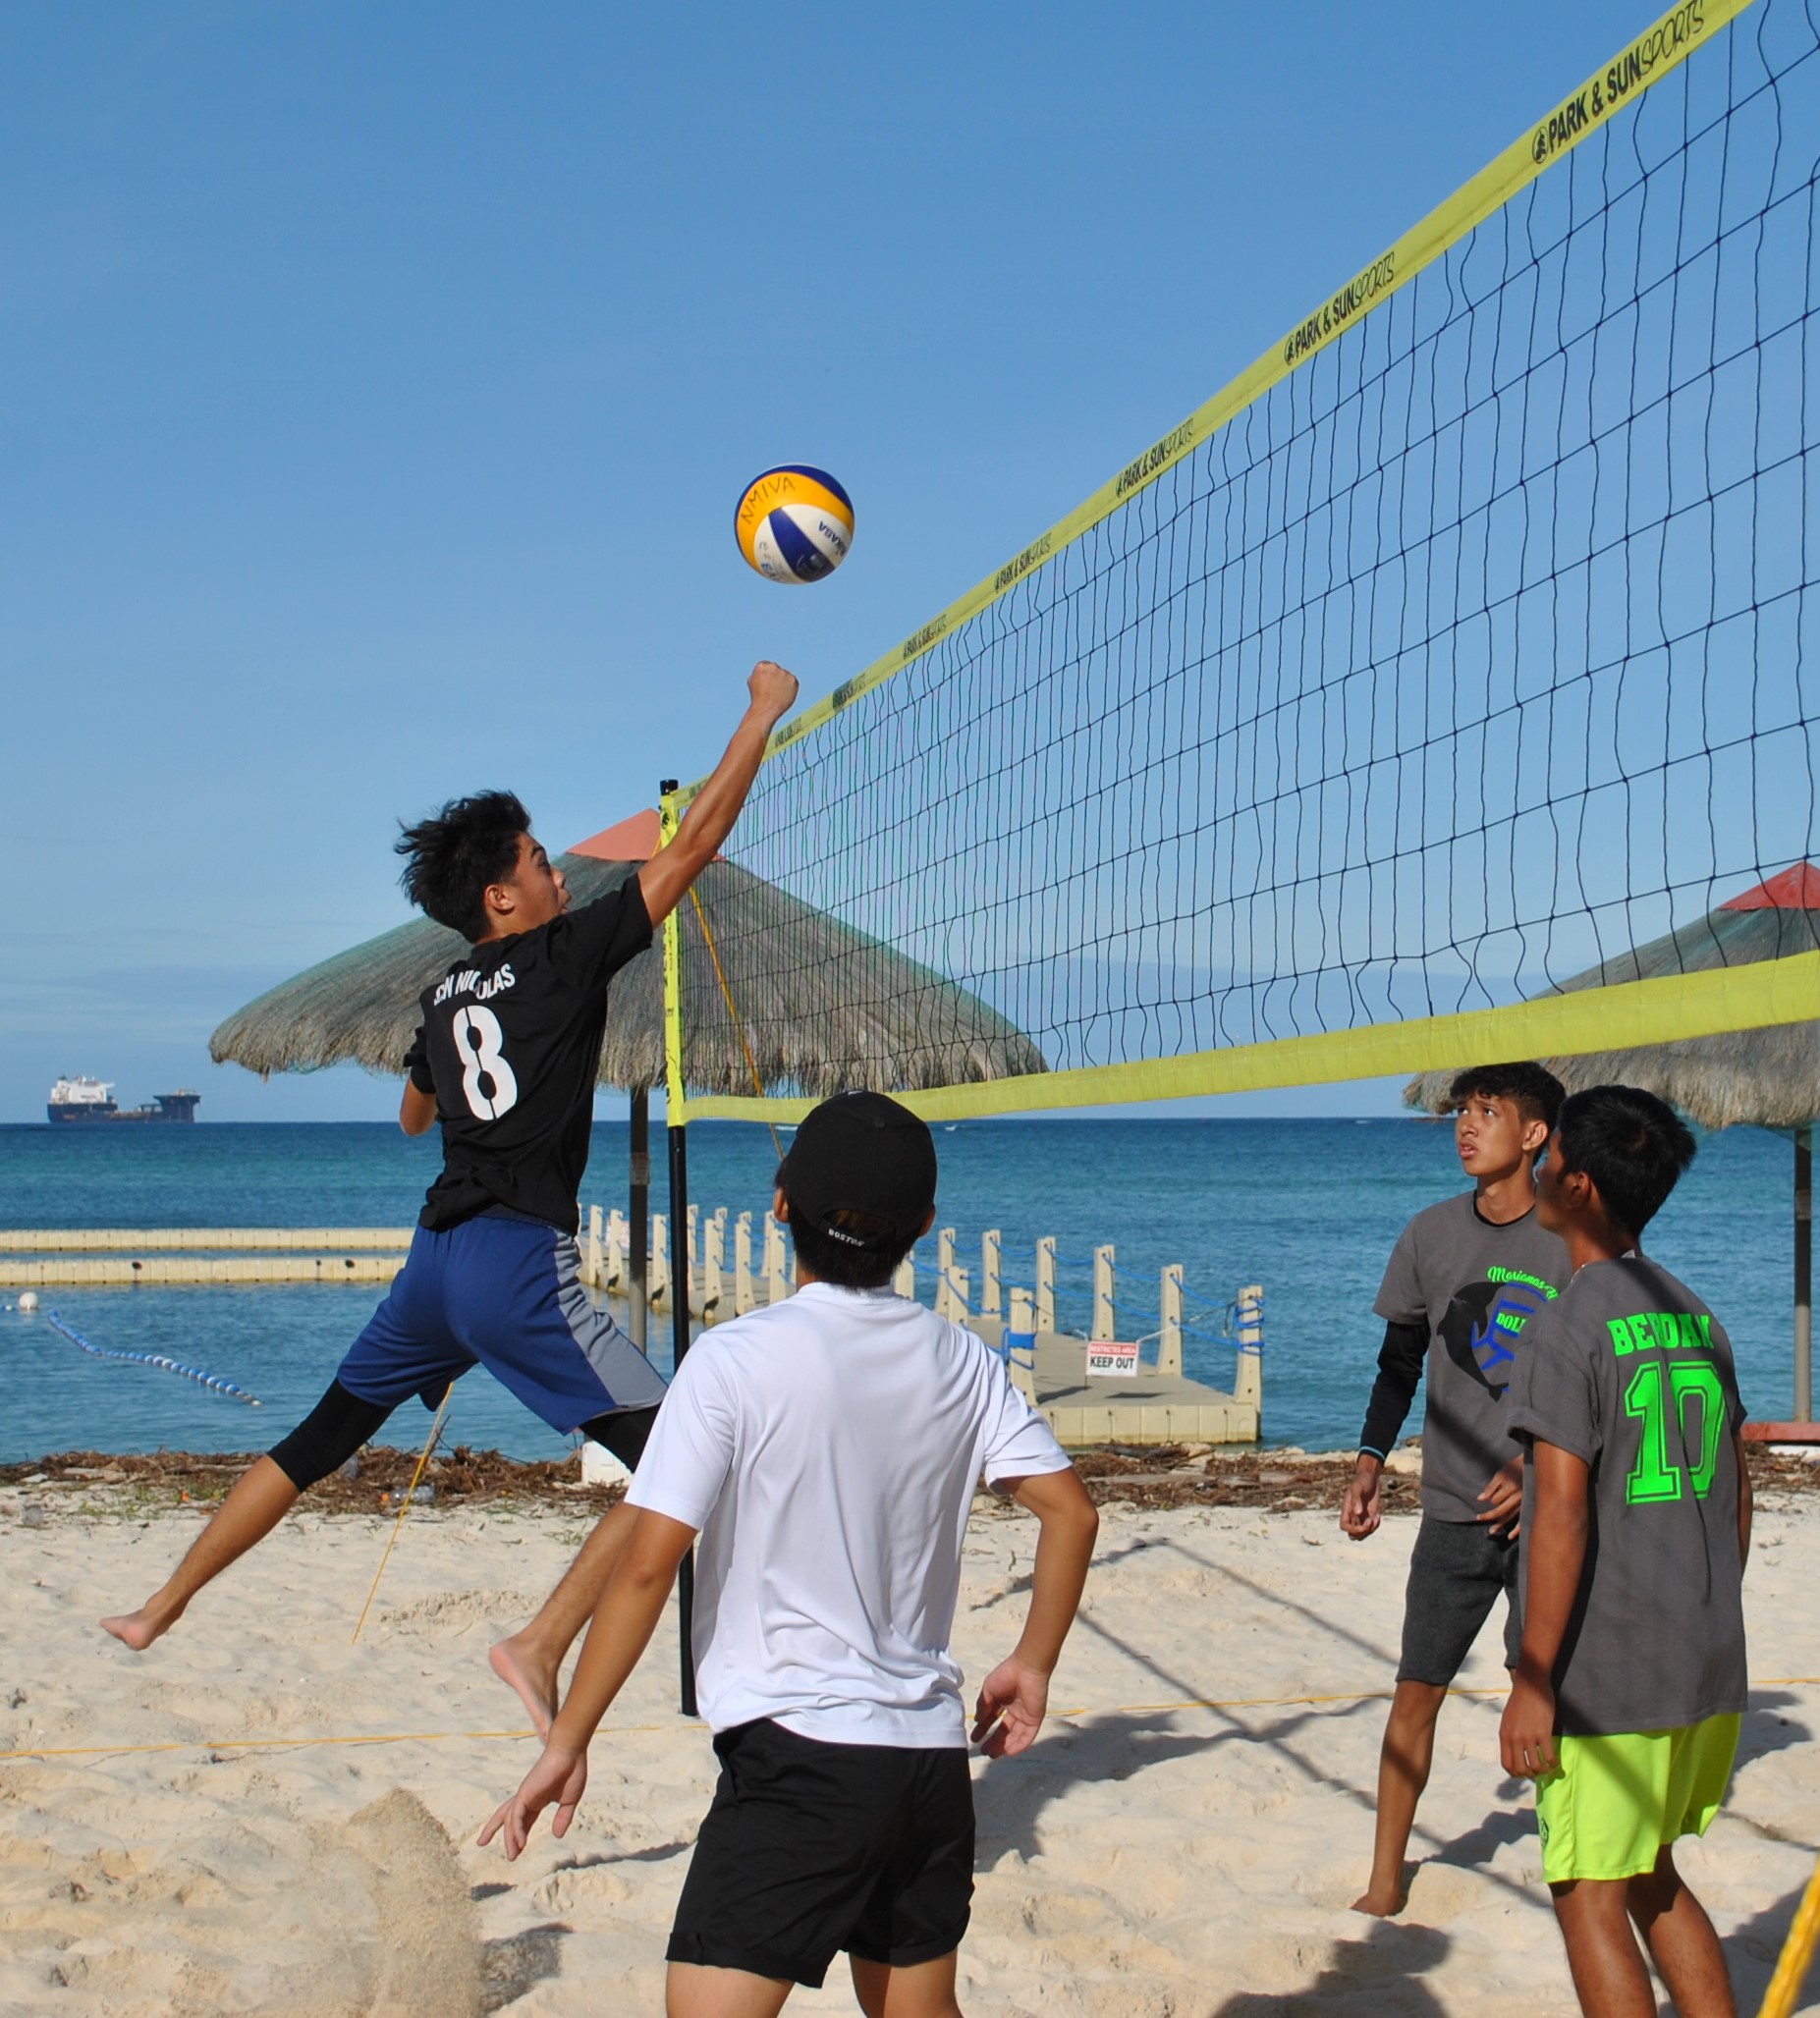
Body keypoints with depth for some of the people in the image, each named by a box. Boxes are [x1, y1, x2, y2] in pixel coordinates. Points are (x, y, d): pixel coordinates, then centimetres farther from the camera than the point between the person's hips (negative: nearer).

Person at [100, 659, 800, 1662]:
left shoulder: (445, 996, 15)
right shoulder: (564, 954, -4)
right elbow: (693, 842, -4)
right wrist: (764, 713, 2)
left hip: (436, 1256, 8)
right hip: (520, 1257, -7)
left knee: (317, 1442, 22)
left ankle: (159, 1611, 28)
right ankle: (539, 1645, -16)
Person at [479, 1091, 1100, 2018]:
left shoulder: (736, 1360, -10)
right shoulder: (958, 1361, 6)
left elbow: (647, 1566, -12)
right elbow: (1071, 1511, 6)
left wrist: (568, 1741, -4)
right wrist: (1032, 1664, 18)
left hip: (798, 1751, -6)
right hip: (933, 1751, 6)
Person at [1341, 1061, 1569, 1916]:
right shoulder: (1431, 1235, 4)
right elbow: (1400, 1359, 13)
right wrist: (1371, 1460, 2)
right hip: (1453, 1509, 3)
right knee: (1417, 1691, 4)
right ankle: (1384, 1882, 15)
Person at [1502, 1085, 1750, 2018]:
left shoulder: (1567, 1327, -14)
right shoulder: (1694, 1315, 9)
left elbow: (1562, 1515, -19)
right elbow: (1735, 1490, 15)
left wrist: (1532, 1683, -15)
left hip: (1608, 1680, -7)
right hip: (1709, 1668, 8)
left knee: (1589, 1899, 2)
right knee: (1652, 1882, 20)